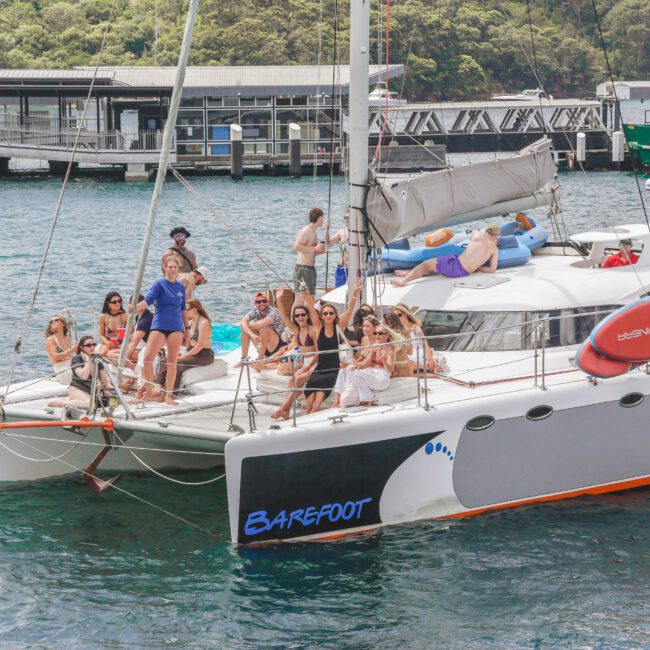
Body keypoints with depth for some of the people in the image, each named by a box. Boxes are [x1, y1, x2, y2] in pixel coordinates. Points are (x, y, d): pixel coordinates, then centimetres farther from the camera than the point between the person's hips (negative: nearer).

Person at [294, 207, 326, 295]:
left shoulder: (313, 232, 19)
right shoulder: (306, 231, -11)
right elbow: (296, 246, -24)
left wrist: (319, 252, 9)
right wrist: (315, 248, -23)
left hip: (310, 269, 10)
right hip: (303, 269, -10)